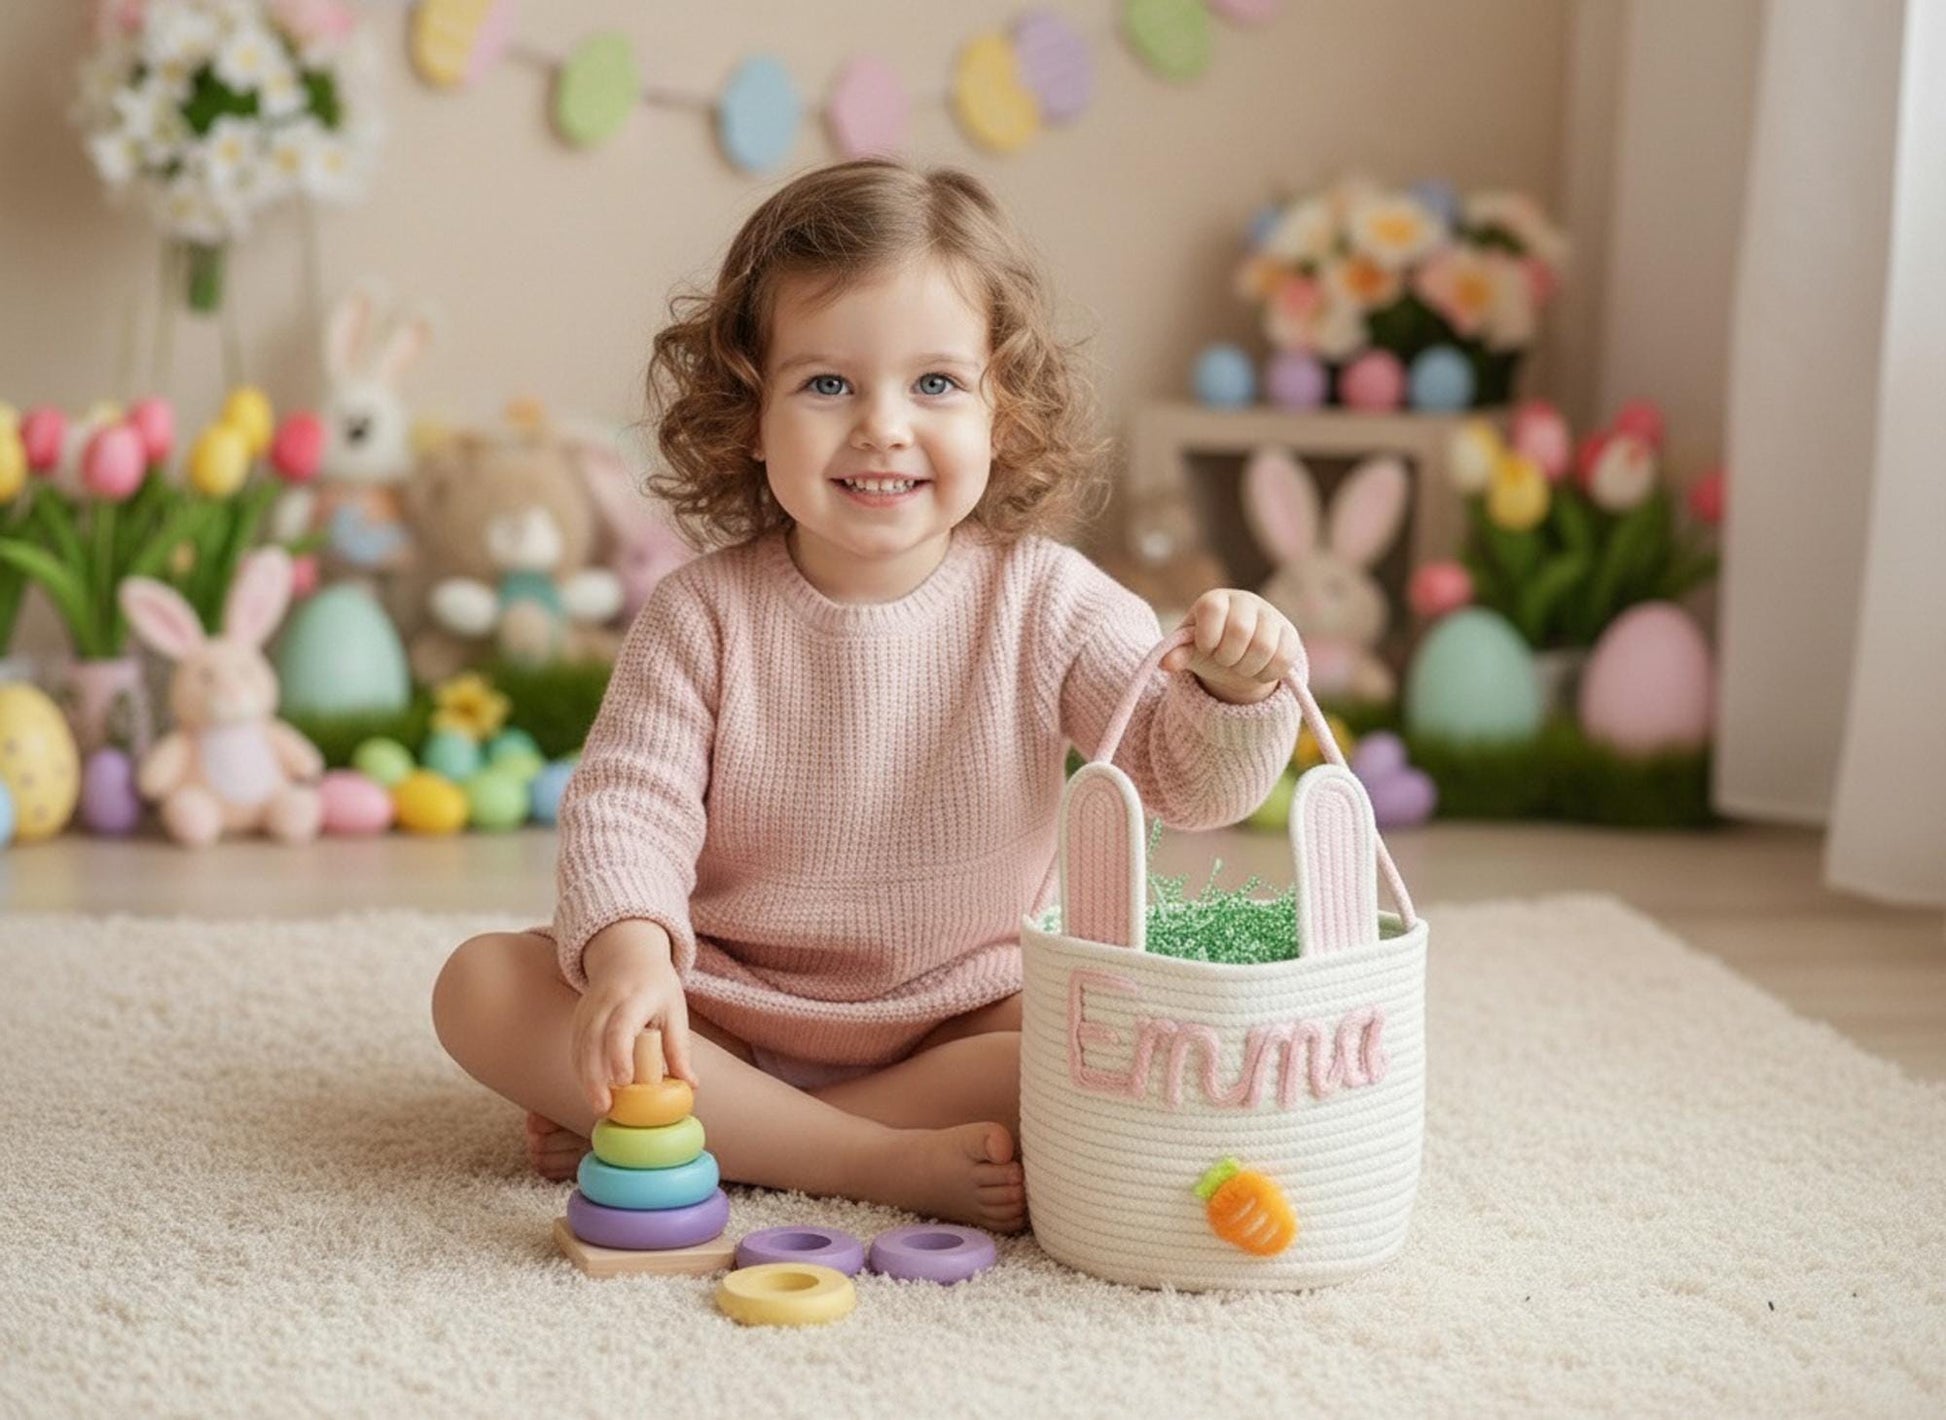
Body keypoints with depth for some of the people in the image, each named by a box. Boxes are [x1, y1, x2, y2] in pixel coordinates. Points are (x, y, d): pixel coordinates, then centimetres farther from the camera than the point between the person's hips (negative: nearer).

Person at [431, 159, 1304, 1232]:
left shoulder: (1043, 600, -7)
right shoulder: (704, 612, -8)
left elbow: (1187, 779, -9)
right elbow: (628, 797, -14)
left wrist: (1232, 692, -32)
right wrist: (630, 952, -34)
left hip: (966, 1013, 0)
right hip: (728, 1007, 0)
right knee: (482, 989, -21)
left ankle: (714, 1138, -22)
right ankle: (892, 1163, -26)